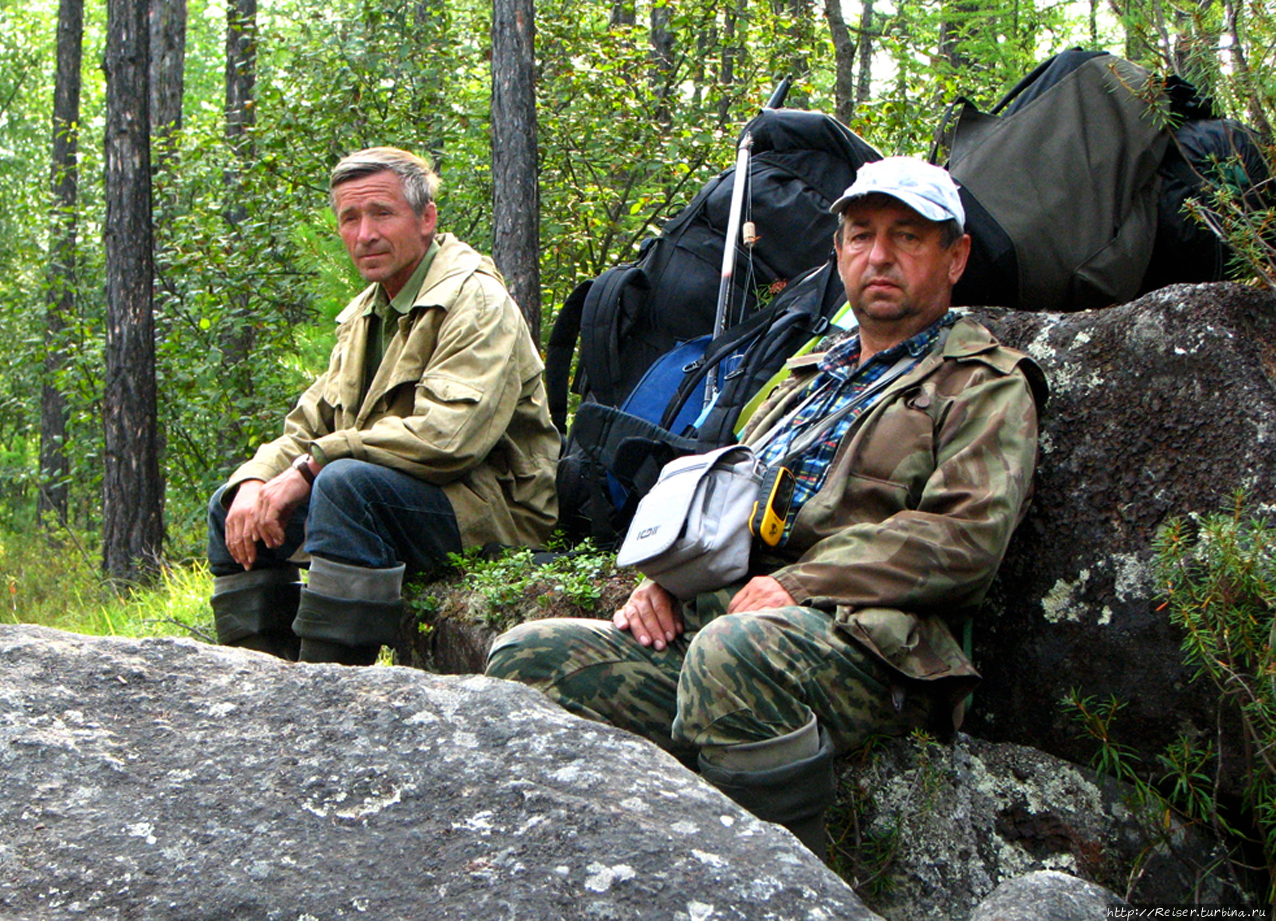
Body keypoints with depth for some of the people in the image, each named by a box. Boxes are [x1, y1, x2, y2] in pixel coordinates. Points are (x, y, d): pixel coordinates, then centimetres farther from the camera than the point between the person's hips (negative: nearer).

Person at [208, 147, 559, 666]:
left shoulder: (474, 301, -11)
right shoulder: (363, 316, 18)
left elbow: (448, 436, -26)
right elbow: (308, 428, 15)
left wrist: (312, 466, -21)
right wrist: (254, 481, -8)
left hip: (493, 503, -9)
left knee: (346, 482, -34)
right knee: (233, 508, 5)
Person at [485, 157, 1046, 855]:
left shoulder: (985, 387, 10)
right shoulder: (809, 376, 32)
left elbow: (966, 535, -7)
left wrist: (798, 586, -15)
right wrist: (665, 578, 9)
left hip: (860, 637, -7)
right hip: (705, 624, 7)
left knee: (731, 650, -40)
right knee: (528, 657, -11)